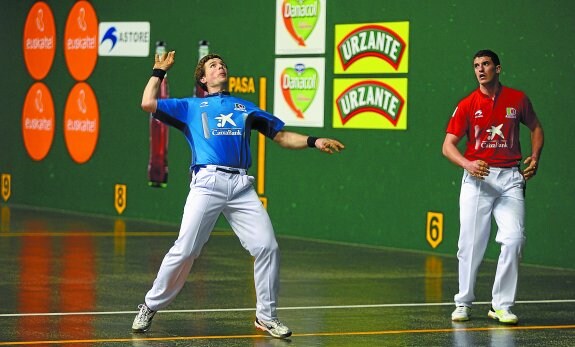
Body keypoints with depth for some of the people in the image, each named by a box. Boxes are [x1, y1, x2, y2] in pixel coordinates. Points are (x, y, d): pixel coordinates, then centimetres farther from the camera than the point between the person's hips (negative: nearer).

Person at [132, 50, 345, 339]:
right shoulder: (191, 107, 20)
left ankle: (266, 316, 5)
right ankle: (150, 307, 5)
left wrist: (313, 141, 13)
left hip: (242, 186, 3)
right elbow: (148, 103, 9)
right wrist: (160, 71, 21)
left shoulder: (245, 107, 27)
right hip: (207, 183, -3)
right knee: (184, 251, -11)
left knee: (267, 247, -9)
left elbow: (282, 136, 27)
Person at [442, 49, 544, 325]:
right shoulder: (467, 105, 2)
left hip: (510, 178, 1)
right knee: (471, 243, -1)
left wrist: (535, 157, 6)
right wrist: (468, 164, -18)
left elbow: (535, 127, 22)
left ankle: (501, 305, -1)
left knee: (513, 239, -11)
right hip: (477, 178, -1)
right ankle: (463, 303, 16)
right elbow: (448, 145, 0)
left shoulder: (517, 99, 6)